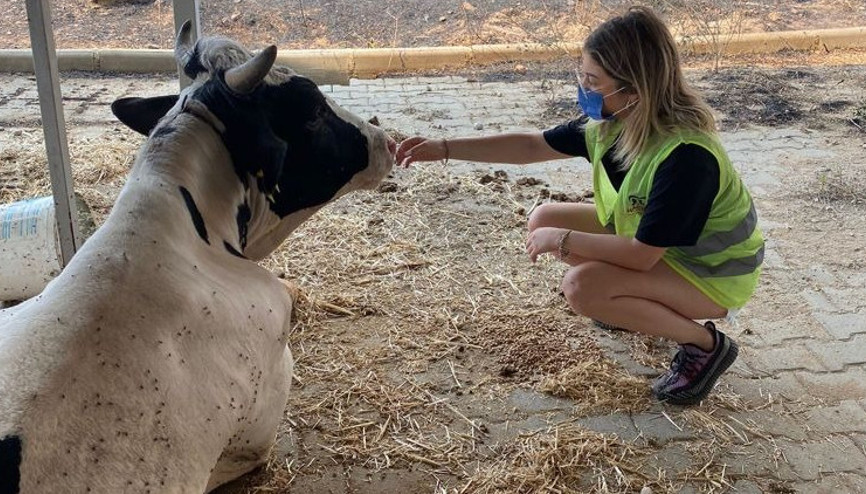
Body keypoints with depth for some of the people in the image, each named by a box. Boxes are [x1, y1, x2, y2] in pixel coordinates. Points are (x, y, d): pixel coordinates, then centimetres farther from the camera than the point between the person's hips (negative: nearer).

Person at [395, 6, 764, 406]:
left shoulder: (686, 155, -36)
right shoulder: (612, 122, -12)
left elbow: (641, 255, -33)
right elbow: (531, 146, -1)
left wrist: (560, 240, -23)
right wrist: (444, 148, -7)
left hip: (713, 270, -8)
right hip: (650, 237, 8)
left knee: (583, 286, -29)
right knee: (544, 220, 0)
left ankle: (705, 344, -8)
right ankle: (640, 306, 14)